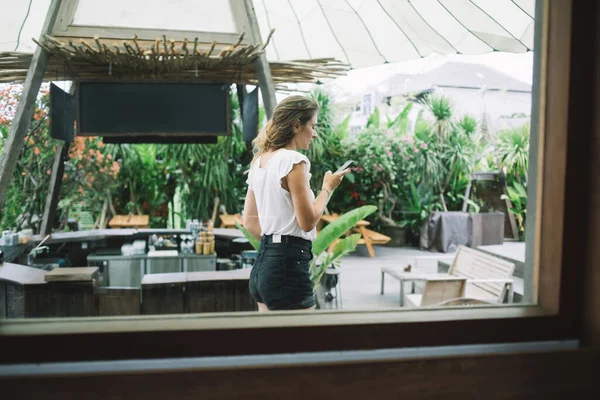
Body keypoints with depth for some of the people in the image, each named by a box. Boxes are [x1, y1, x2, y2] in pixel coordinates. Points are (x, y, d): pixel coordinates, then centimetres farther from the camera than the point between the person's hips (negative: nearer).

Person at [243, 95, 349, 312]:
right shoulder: (294, 160, -14)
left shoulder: (259, 160, 12)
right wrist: (327, 188, -2)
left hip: (263, 263, 9)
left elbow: (249, 222, 16)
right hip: (288, 264, -9)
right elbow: (308, 221, -15)